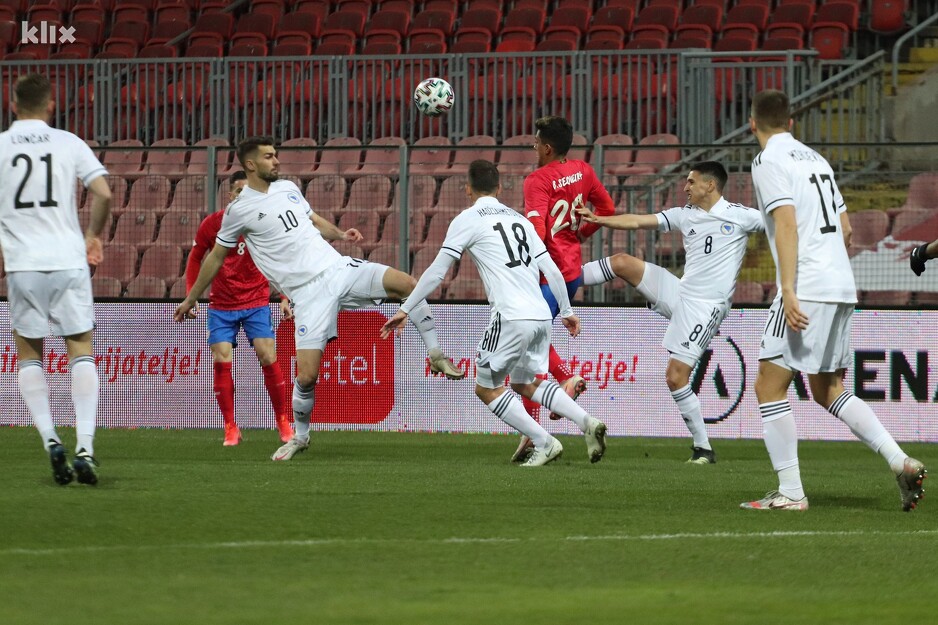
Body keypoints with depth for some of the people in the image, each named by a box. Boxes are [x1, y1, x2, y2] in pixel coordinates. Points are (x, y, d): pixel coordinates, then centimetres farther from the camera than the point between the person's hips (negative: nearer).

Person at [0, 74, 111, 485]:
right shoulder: (69, 144, 3)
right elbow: (103, 193, -5)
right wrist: (94, 236, 13)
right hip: (68, 260, 0)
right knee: (81, 351, 5)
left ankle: (50, 440, -3)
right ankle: (85, 447, -9)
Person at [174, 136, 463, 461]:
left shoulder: (288, 188, 14)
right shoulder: (239, 211, -1)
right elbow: (216, 257, 10)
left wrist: (339, 234, 8)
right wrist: (191, 298, 16)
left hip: (339, 268, 5)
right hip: (309, 293, -5)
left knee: (406, 284, -16)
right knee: (307, 374, -15)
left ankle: (436, 356, 1)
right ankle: (299, 436, 12)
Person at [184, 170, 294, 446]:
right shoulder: (213, 223, -5)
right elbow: (195, 258, 7)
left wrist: (285, 298, -3)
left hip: (256, 302, 0)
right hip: (221, 305, 0)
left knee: (268, 357, -10)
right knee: (221, 361, -9)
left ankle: (283, 422, 3)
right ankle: (230, 429, 0)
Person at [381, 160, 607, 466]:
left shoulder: (467, 220, 2)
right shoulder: (518, 219, 19)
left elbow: (436, 272, 0)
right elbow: (552, 270, 18)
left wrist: (406, 309, 7)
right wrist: (567, 311, 29)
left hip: (512, 318, -7)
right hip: (541, 316, 7)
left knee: (487, 389, 7)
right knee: (525, 384, 23)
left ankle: (544, 444, -2)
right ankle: (587, 423, 6)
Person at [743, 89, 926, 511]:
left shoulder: (769, 162, -6)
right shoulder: (814, 158, 20)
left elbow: (786, 224, -17)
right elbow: (842, 226, 22)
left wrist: (788, 291, -23)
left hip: (807, 289, -8)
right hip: (842, 286, 8)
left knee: (769, 386, -3)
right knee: (829, 392, 16)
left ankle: (790, 492, -6)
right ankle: (901, 463, 4)